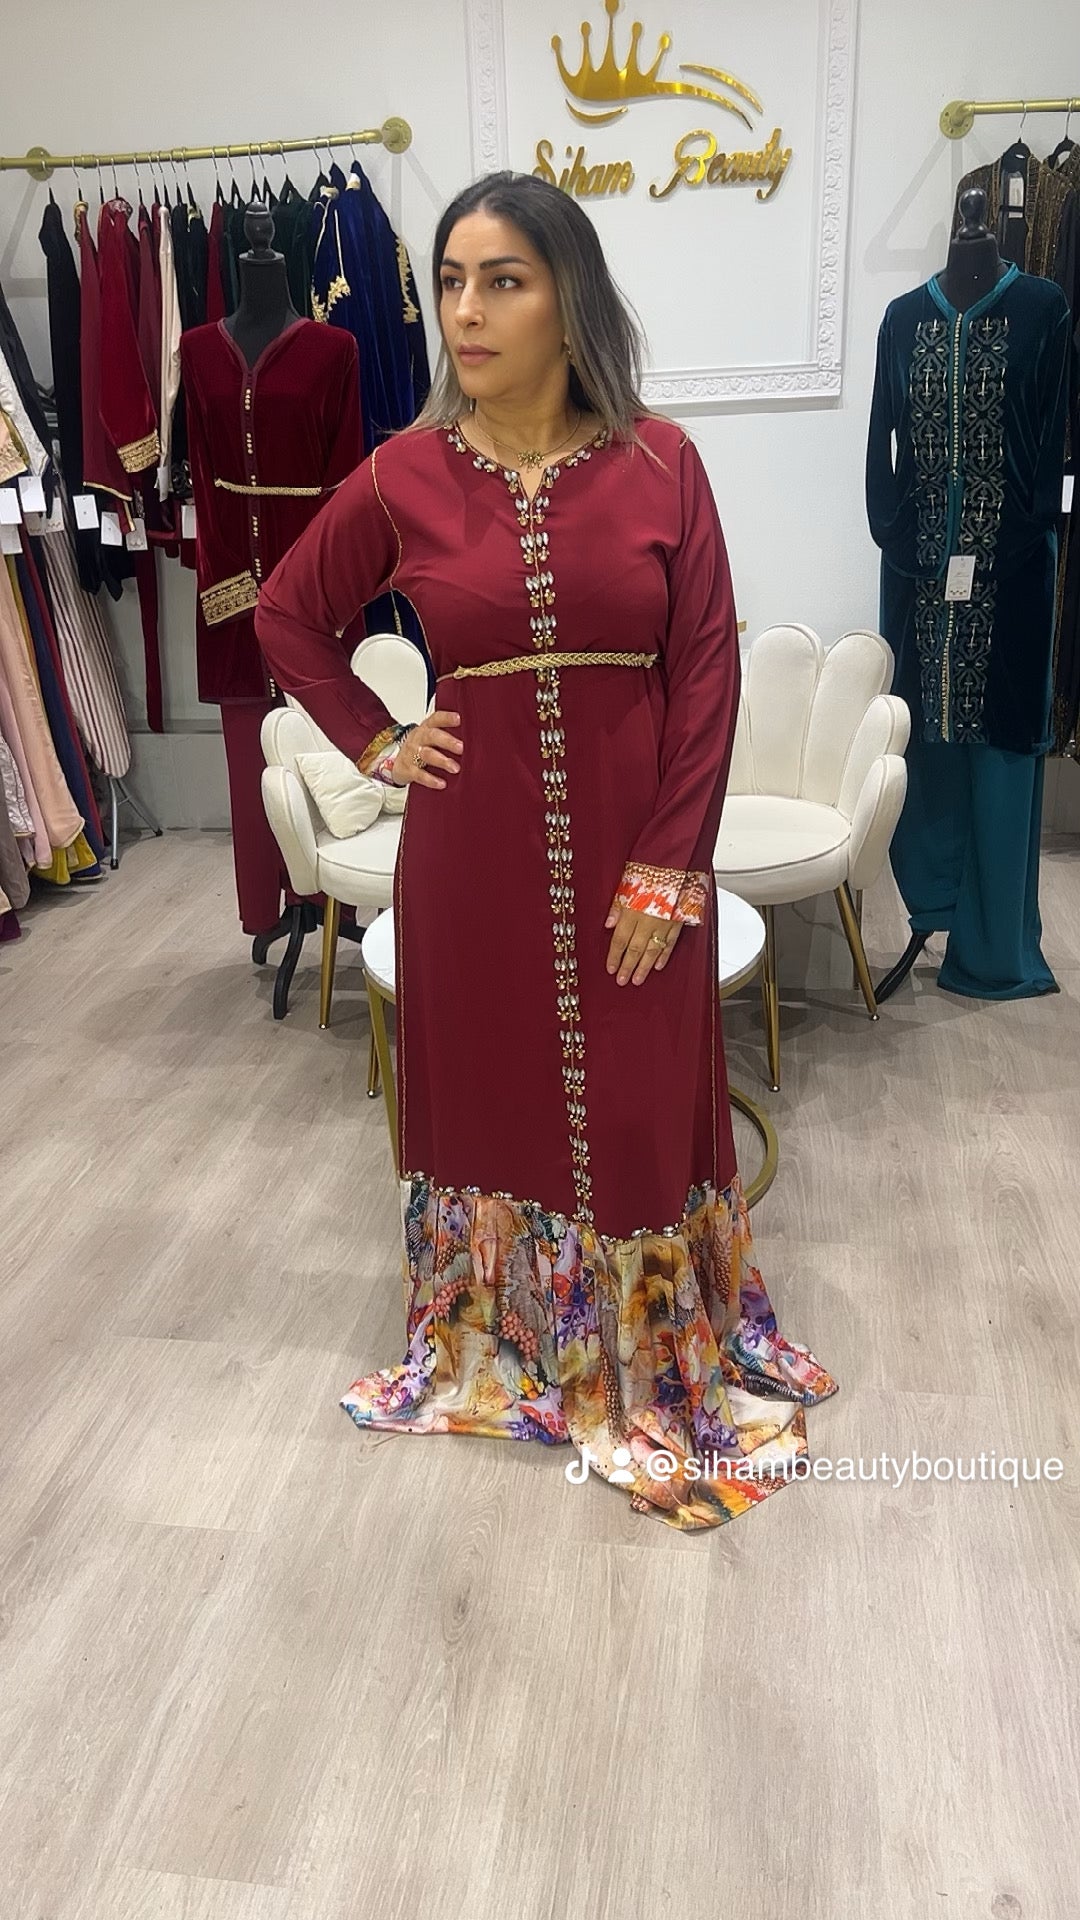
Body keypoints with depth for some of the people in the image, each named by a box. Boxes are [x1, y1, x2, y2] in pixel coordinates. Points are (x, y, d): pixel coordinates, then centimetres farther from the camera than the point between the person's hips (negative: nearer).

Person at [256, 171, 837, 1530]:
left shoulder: (658, 462, -4)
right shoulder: (403, 475, -1)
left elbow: (708, 668, -5)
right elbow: (288, 617, 13)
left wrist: (666, 869, -11)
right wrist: (373, 743, 1)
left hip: (634, 847, 0)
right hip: (473, 848, 1)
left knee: (637, 1105, 11)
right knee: (492, 1092, 14)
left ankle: (657, 1359, 36)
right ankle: (499, 1340, 39)